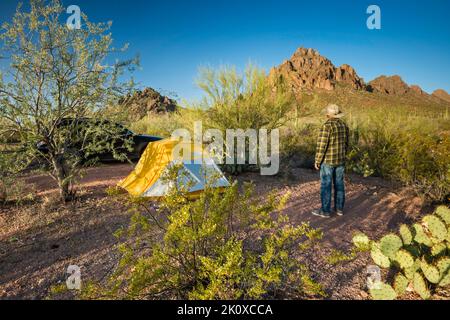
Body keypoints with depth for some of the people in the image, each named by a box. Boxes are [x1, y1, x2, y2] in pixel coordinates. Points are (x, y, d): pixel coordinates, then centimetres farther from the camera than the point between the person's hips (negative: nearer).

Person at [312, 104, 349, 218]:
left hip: (328, 160, -7)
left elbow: (321, 145, -20)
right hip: (340, 160, 7)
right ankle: (339, 208, 23)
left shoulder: (327, 126, -19)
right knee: (339, 184, 15)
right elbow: (345, 144, 11)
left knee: (326, 185, 2)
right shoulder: (344, 125, 4)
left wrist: (317, 161, -11)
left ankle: (325, 211, 9)